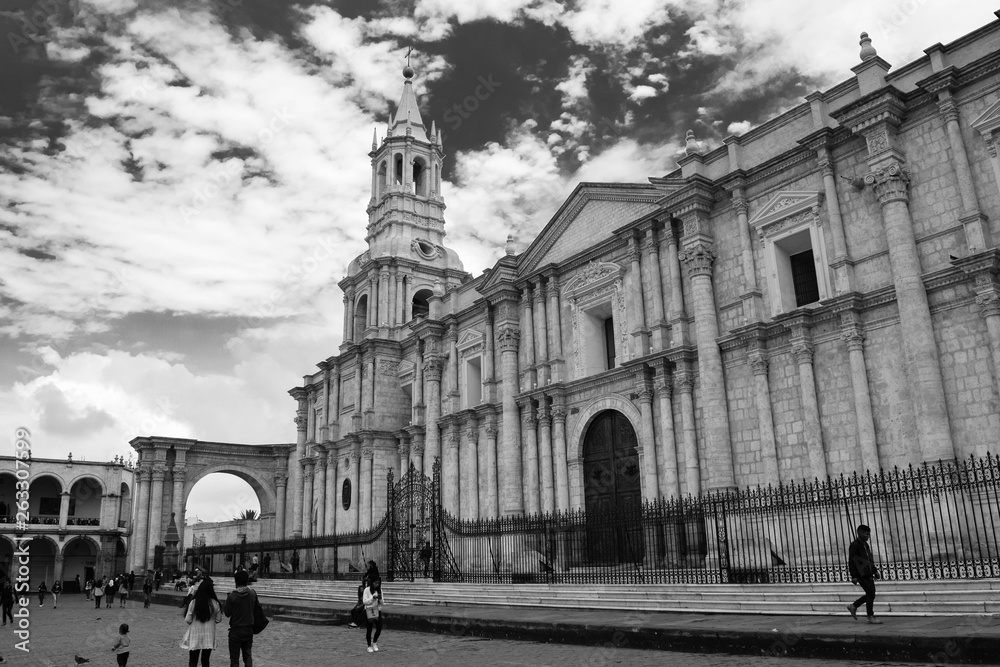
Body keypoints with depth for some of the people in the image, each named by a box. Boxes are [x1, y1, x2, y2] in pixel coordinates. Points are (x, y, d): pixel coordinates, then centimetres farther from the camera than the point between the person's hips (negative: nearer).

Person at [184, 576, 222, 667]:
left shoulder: (193, 603, -11)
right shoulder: (215, 603, -8)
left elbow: (188, 620, -9)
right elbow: (218, 620, 0)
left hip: (195, 636, -1)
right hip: (209, 636, 1)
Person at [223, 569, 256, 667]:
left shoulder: (232, 596, -16)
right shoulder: (252, 593, -6)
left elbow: (227, 613, -7)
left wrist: (227, 600, 6)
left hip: (236, 630, -3)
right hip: (249, 629, 3)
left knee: (234, 659, 6)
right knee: (248, 656, 15)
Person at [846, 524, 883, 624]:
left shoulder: (866, 545, 17)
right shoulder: (854, 545, -10)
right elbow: (851, 561, -14)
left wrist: (875, 571, 16)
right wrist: (854, 576, -17)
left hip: (868, 574, 9)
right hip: (861, 575, -9)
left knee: (870, 594, 9)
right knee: (871, 594, -7)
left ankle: (853, 606, 23)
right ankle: (871, 617, 3)